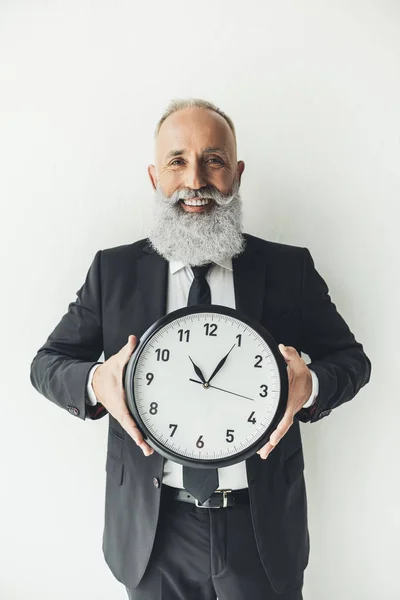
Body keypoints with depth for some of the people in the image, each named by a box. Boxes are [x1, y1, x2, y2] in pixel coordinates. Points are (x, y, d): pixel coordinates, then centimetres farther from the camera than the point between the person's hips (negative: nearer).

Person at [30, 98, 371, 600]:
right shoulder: (113, 270, -4)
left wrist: (310, 385, -21)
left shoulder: (290, 267, -5)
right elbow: (46, 363, 1)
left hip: (265, 524, 1)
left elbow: (352, 359, 2)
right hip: (151, 531, 1)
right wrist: (95, 382, -22)